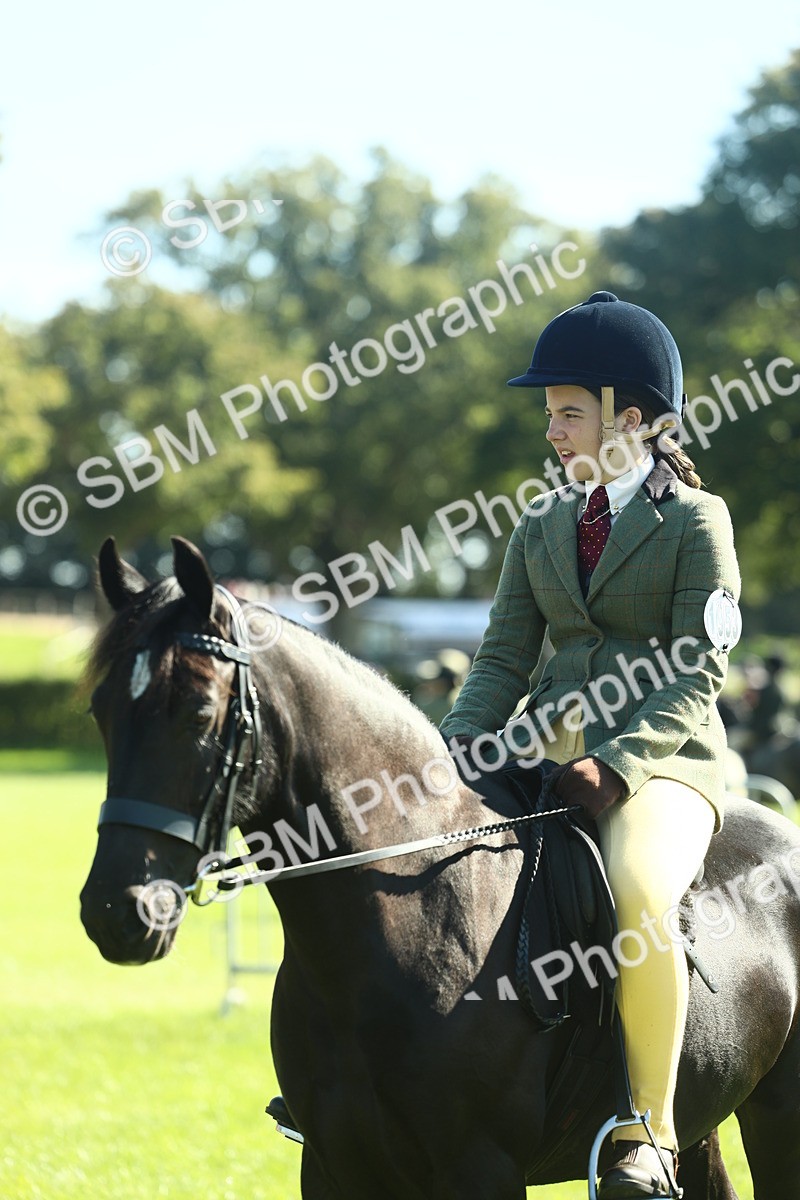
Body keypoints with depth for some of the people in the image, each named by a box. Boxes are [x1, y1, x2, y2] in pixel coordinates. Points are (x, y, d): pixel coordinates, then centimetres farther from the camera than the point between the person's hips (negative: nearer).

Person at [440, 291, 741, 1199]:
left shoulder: (695, 521, -1)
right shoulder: (542, 525, 16)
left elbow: (695, 675, -9)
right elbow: (505, 655, 11)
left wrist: (618, 765, -23)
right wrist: (460, 739, -9)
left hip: (663, 759, -6)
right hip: (549, 749, 7)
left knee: (639, 894, -36)